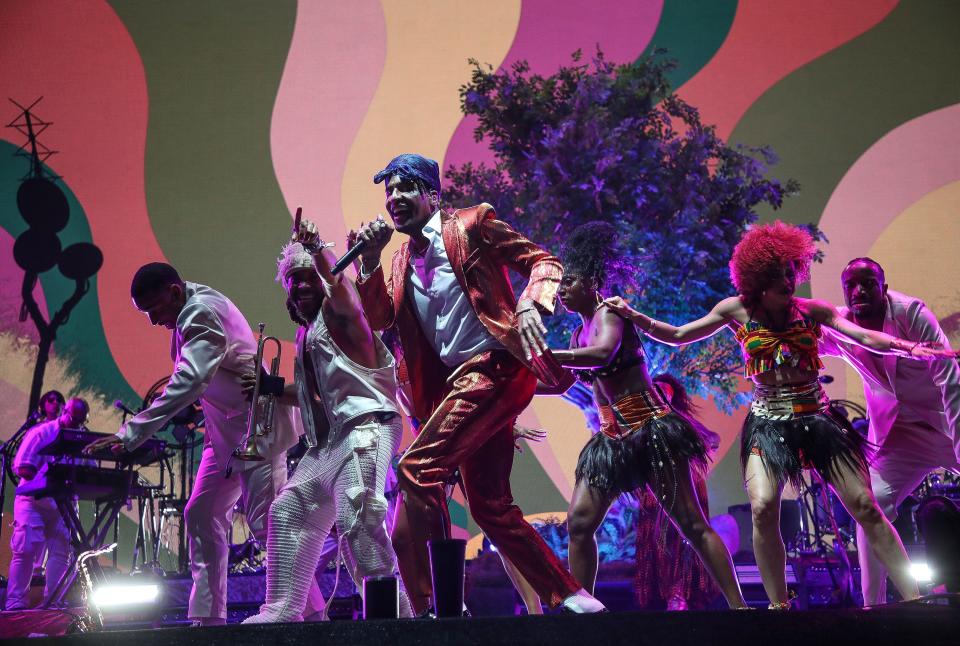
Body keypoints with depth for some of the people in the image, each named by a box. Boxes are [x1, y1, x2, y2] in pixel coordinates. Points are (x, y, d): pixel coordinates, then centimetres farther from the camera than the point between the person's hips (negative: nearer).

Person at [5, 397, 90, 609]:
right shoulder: (41, 433, -7)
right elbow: (22, 468, -13)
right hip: (34, 499, -5)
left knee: (62, 552, 0)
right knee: (25, 549, -8)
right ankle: (15, 602, -5)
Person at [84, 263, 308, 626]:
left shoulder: (202, 313, -22)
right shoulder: (188, 312, 8)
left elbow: (189, 382, -34)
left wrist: (130, 434, -37)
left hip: (256, 426, -10)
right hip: (225, 430, 10)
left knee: (266, 523, -10)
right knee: (202, 516, 7)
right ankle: (207, 616, 10)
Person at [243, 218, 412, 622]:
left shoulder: (337, 314, 0)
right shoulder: (305, 334, 23)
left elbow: (343, 293, -25)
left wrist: (318, 252, -32)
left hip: (365, 426, -10)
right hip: (328, 441, 10)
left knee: (357, 518, -25)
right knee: (289, 510, 14)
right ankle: (283, 608, 21)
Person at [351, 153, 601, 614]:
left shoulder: (472, 225, 0)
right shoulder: (402, 259, 18)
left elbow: (543, 261, -3)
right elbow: (380, 320, 7)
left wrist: (530, 304, -22)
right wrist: (370, 260, -5)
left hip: (495, 367, -8)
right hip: (458, 384, 8)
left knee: (417, 469, -20)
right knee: (491, 506, 10)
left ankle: (421, 607, -14)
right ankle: (566, 594, 21)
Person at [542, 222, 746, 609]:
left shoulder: (609, 313, -10)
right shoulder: (578, 333, 14)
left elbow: (603, 353, -31)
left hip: (650, 429, -8)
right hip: (612, 438, 8)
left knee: (691, 524, -7)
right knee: (579, 523, -3)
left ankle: (738, 606, -2)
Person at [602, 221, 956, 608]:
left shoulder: (811, 310, 2)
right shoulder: (738, 310, 2)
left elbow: (865, 337, -8)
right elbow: (677, 336, 9)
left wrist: (910, 348, -25)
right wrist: (631, 315, -3)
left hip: (818, 417, 1)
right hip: (768, 422, 0)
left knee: (865, 507, -5)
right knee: (762, 509, -20)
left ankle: (914, 599, 2)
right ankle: (778, 604, -7)